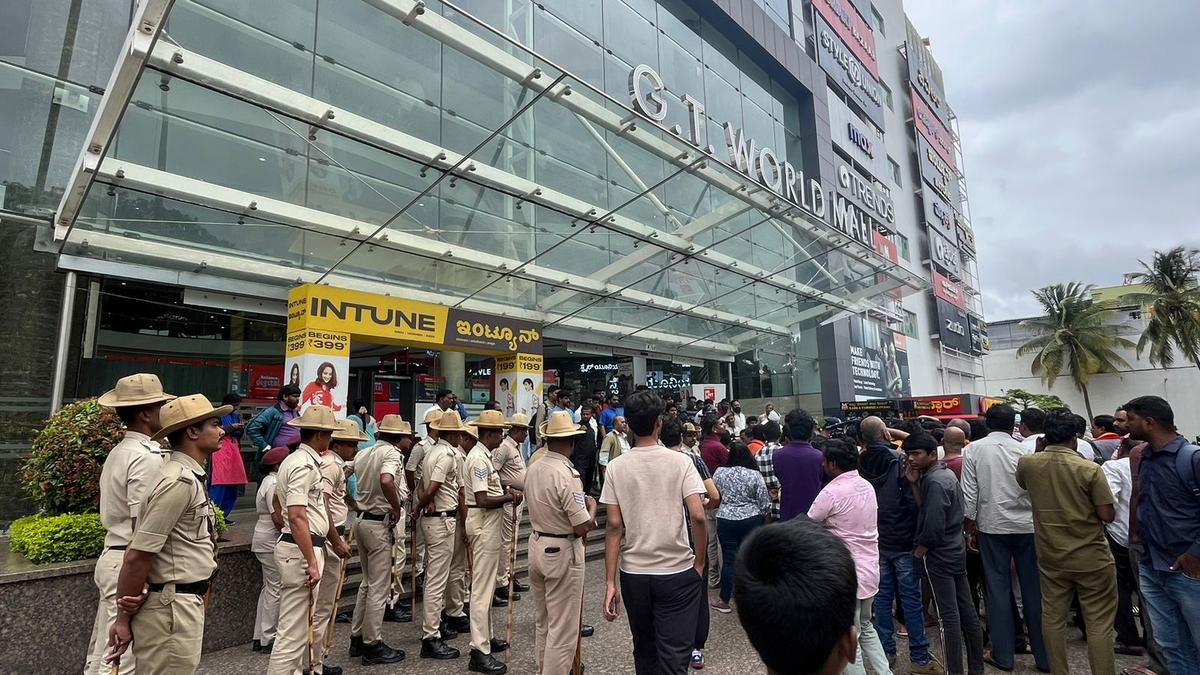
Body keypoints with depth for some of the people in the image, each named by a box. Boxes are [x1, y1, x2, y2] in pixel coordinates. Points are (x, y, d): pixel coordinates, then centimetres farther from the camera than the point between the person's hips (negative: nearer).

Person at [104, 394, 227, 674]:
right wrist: (123, 619, -11)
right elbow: (137, 556, -20)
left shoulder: (188, 476, 11)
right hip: (172, 607, -9)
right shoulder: (180, 481, -20)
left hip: (186, 602, 9)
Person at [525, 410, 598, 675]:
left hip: (537, 546, 8)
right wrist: (592, 506, -2)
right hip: (562, 552, -8)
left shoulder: (533, 468, 0)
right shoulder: (567, 474, -23)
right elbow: (583, 526, -22)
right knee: (562, 629, 6)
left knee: (543, 623, 23)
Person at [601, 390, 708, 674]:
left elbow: (614, 526, -6)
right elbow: (698, 516, -14)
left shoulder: (616, 467, -4)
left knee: (644, 650, 21)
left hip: (634, 573, 2)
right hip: (677, 572, -2)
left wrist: (610, 582, -3)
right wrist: (700, 562, 1)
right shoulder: (680, 462, -8)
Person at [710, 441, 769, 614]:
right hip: (751, 520, 0)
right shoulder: (755, 475, -7)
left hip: (726, 521, 0)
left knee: (729, 559, 6)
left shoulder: (719, 473, -4)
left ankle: (724, 601, 13)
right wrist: (766, 513, 17)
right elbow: (764, 501, -3)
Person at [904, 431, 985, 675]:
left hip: (938, 556, -10)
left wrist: (917, 553, -11)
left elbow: (933, 527, -24)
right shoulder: (946, 473, 9)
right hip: (955, 552, 10)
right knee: (967, 612, 15)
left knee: (948, 617, -2)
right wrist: (914, 484, -2)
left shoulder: (934, 481, -20)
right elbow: (924, 509, 7)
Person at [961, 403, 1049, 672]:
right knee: (1033, 588, 9)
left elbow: (969, 489, -5)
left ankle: (1003, 655, 13)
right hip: (1026, 524, 1)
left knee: (998, 588, 6)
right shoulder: (1025, 449, -3)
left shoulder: (973, 449, -5)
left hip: (992, 525, -1)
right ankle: (1044, 655, 18)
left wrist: (970, 519, 5)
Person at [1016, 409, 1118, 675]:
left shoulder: (1027, 464, -7)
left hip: (1050, 557, 3)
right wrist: (1087, 501, 6)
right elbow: (1108, 515, -12)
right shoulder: (1090, 469, -16)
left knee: (1053, 618, 13)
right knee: (1099, 623, 6)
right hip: (1091, 558, -3)